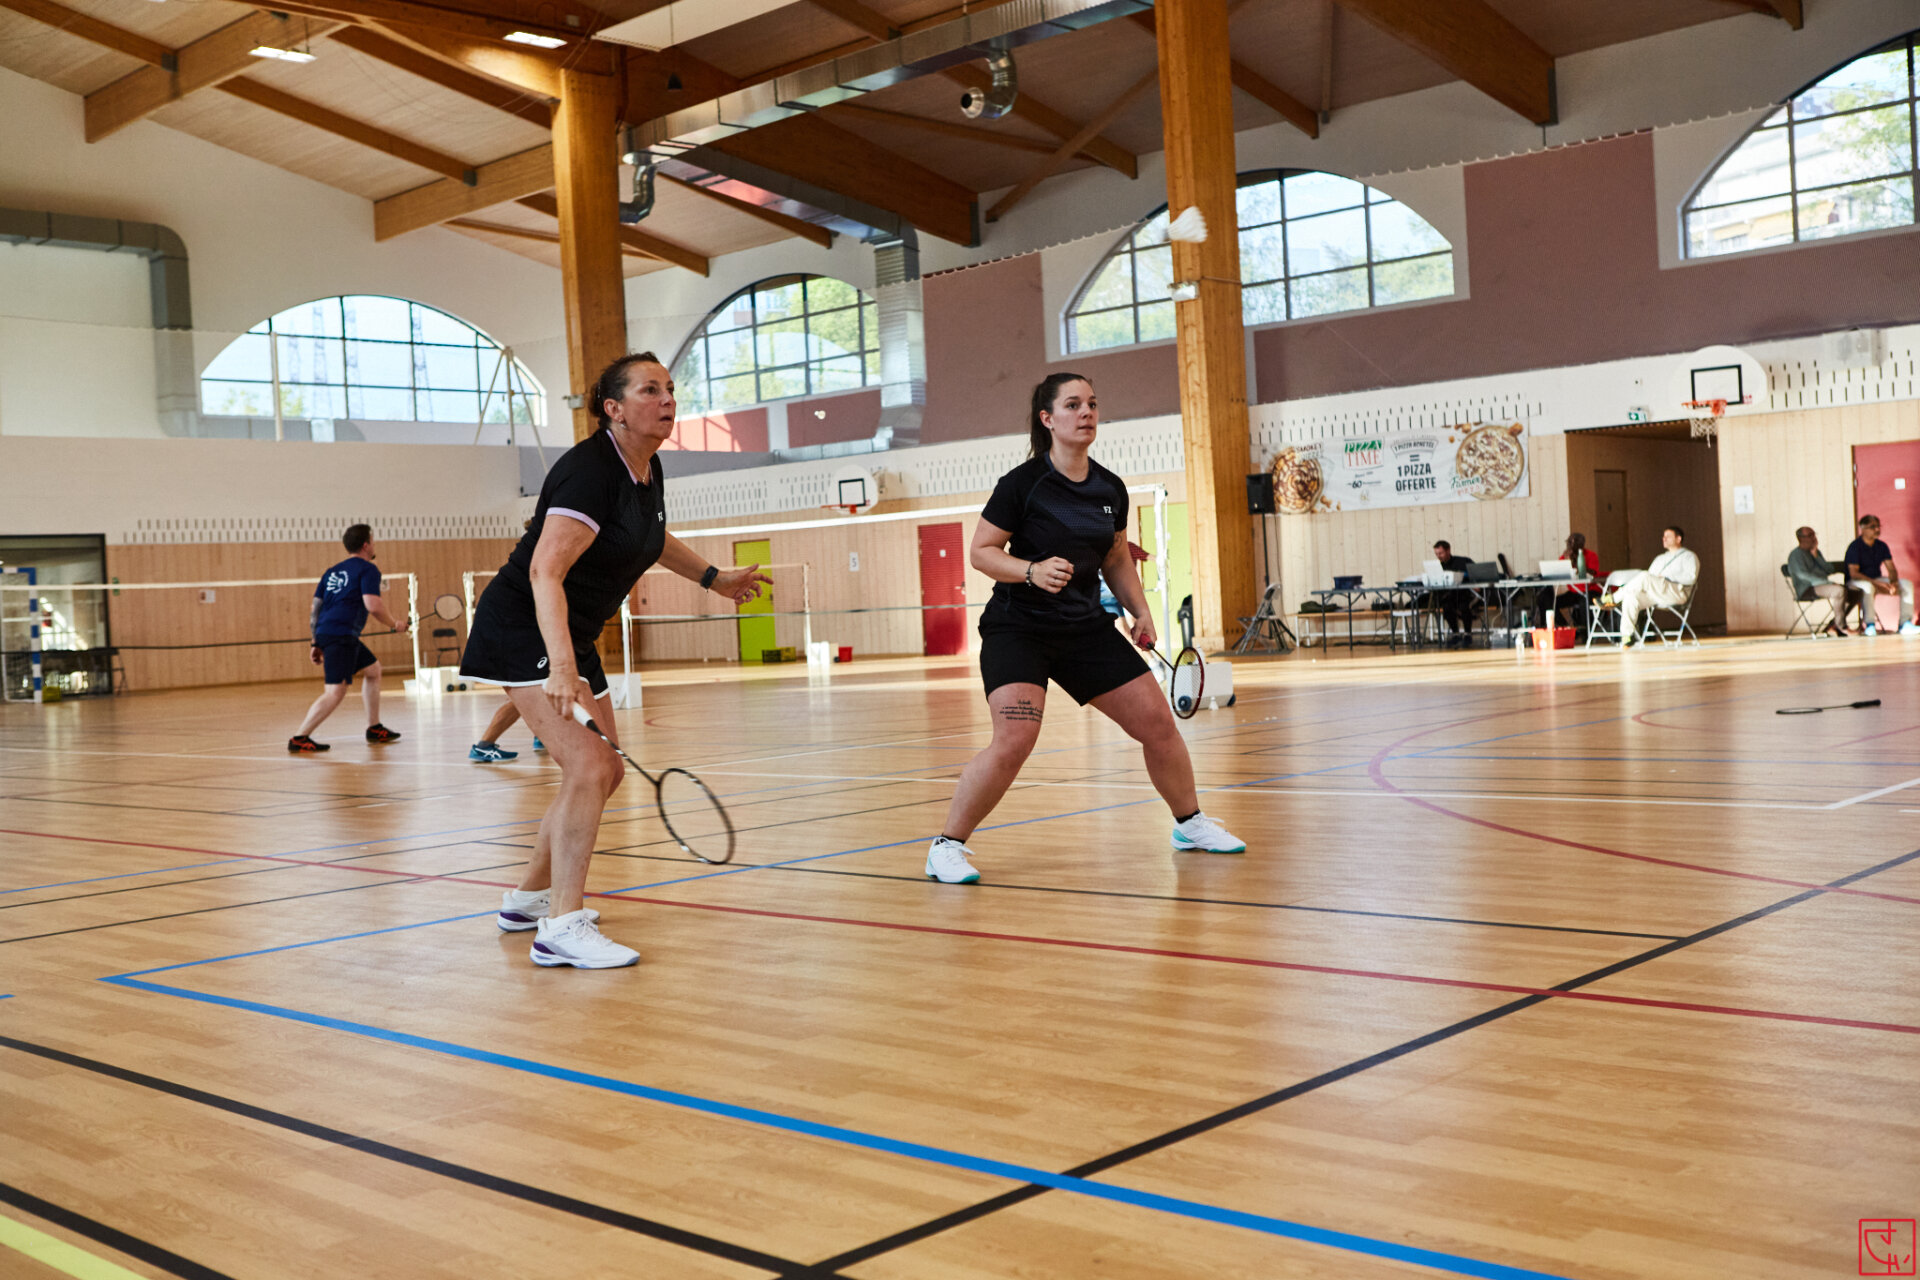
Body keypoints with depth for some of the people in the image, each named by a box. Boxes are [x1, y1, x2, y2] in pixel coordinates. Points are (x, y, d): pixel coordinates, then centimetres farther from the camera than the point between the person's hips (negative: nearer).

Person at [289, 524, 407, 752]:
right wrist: (394, 624, 0)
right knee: (336, 691, -15)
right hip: (341, 636, -9)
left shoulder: (332, 571, 22)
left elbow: (315, 609, 20)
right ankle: (299, 739, -21)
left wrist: (316, 643, 22)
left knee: (373, 669, 25)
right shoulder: (367, 569, -2)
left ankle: (374, 729, 27)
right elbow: (373, 605, -16)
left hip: (324, 632, 9)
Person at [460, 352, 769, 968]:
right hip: (523, 632, -10)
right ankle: (561, 928, -18)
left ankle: (529, 897, 29)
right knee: (588, 765, -21)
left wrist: (715, 577, 33)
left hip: (572, 636, 10)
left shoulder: (647, 469, 5)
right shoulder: (589, 470, -24)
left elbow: (652, 538, 28)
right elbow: (545, 573, -32)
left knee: (606, 771, 15)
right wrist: (560, 665, -42)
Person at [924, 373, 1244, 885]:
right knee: (1014, 741, -23)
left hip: (1085, 627, 6)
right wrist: (1032, 570, -25)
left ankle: (1190, 823, 28)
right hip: (1018, 627, -6)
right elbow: (980, 552, -8)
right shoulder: (1022, 483, -12)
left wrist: (1140, 612, 5)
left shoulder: (1111, 489, 5)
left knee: (1158, 721, 4)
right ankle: (947, 847, -6)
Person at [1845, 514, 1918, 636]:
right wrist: (1876, 583, -31)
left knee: (1907, 584, -12)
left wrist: (1893, 582, -18)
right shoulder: (1854, 547, -14)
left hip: (1877, 580, 7)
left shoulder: (1882, 546, 7)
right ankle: (1869, 625, -35)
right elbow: (1853, 573, -22)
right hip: (1856, 582, -7)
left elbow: (1891, 569, 5)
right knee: (1868, 587, -41)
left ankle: (1906, 624, -18)